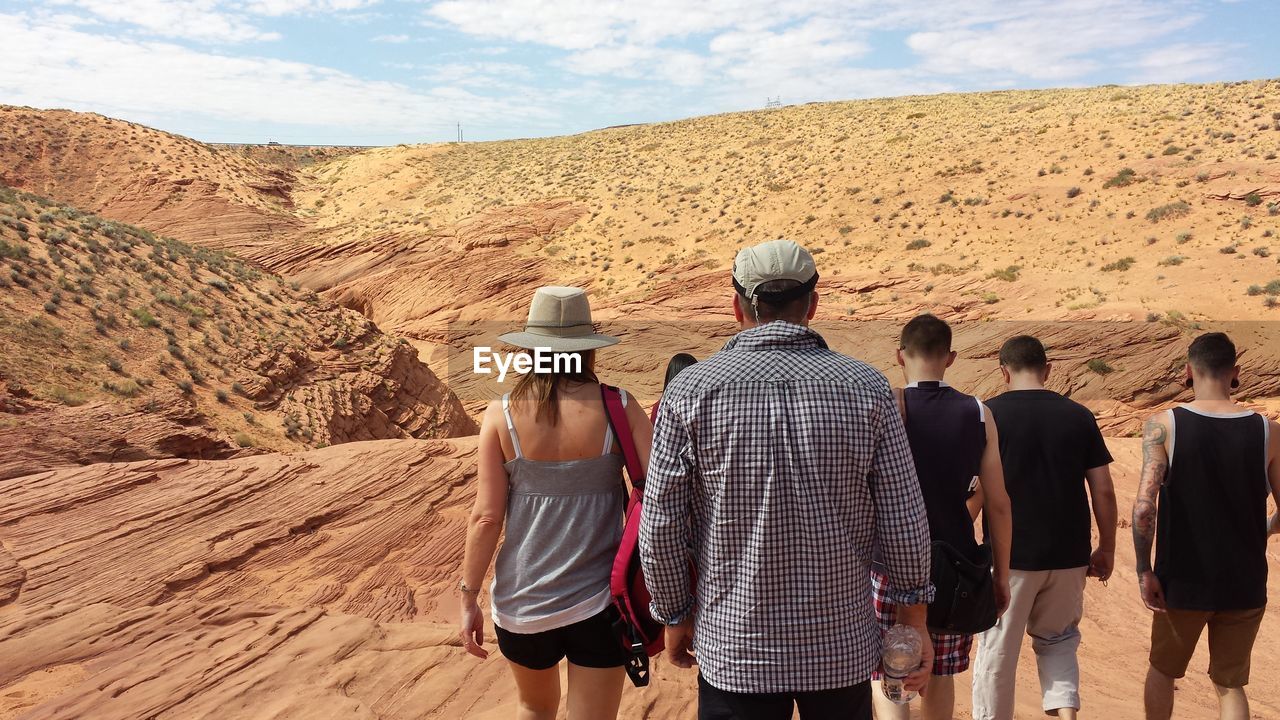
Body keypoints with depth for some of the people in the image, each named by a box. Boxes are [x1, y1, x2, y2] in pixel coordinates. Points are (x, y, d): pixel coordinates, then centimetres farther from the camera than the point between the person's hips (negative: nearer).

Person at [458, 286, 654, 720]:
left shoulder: (502, 415, -8)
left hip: (523, 602, 2)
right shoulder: (619, 408, -10)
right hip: (599, 602, -1)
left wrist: (468, 597, 2)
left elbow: (486, 517, -8)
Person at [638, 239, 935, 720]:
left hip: (732, 648, -1)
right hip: (842, 647, 1)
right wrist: (914, 618, 9)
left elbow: (660, 526, -7)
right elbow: (905, 522, -5)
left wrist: (676, 614, 8)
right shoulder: (866, 388, -7)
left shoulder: (691, 391, -10)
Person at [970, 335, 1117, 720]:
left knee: (997, 651, 11)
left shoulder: (988, 414, -7)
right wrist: (1106, 549, 12)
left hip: (1008, 555, -3)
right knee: (1057, 640, 22)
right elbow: (1104, 491, 1)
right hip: (1068, 555, 3)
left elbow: (974, 492, -9)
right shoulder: (1079, 416, 0)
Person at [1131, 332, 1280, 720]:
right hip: (1244, 585, 2)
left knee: (1162, 670, 21)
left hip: (1183, 581, -1)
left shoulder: (1163, 425, -11)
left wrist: (1144, 571, -9)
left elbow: (1144, 506, -19)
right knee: (1230, 684, 17)